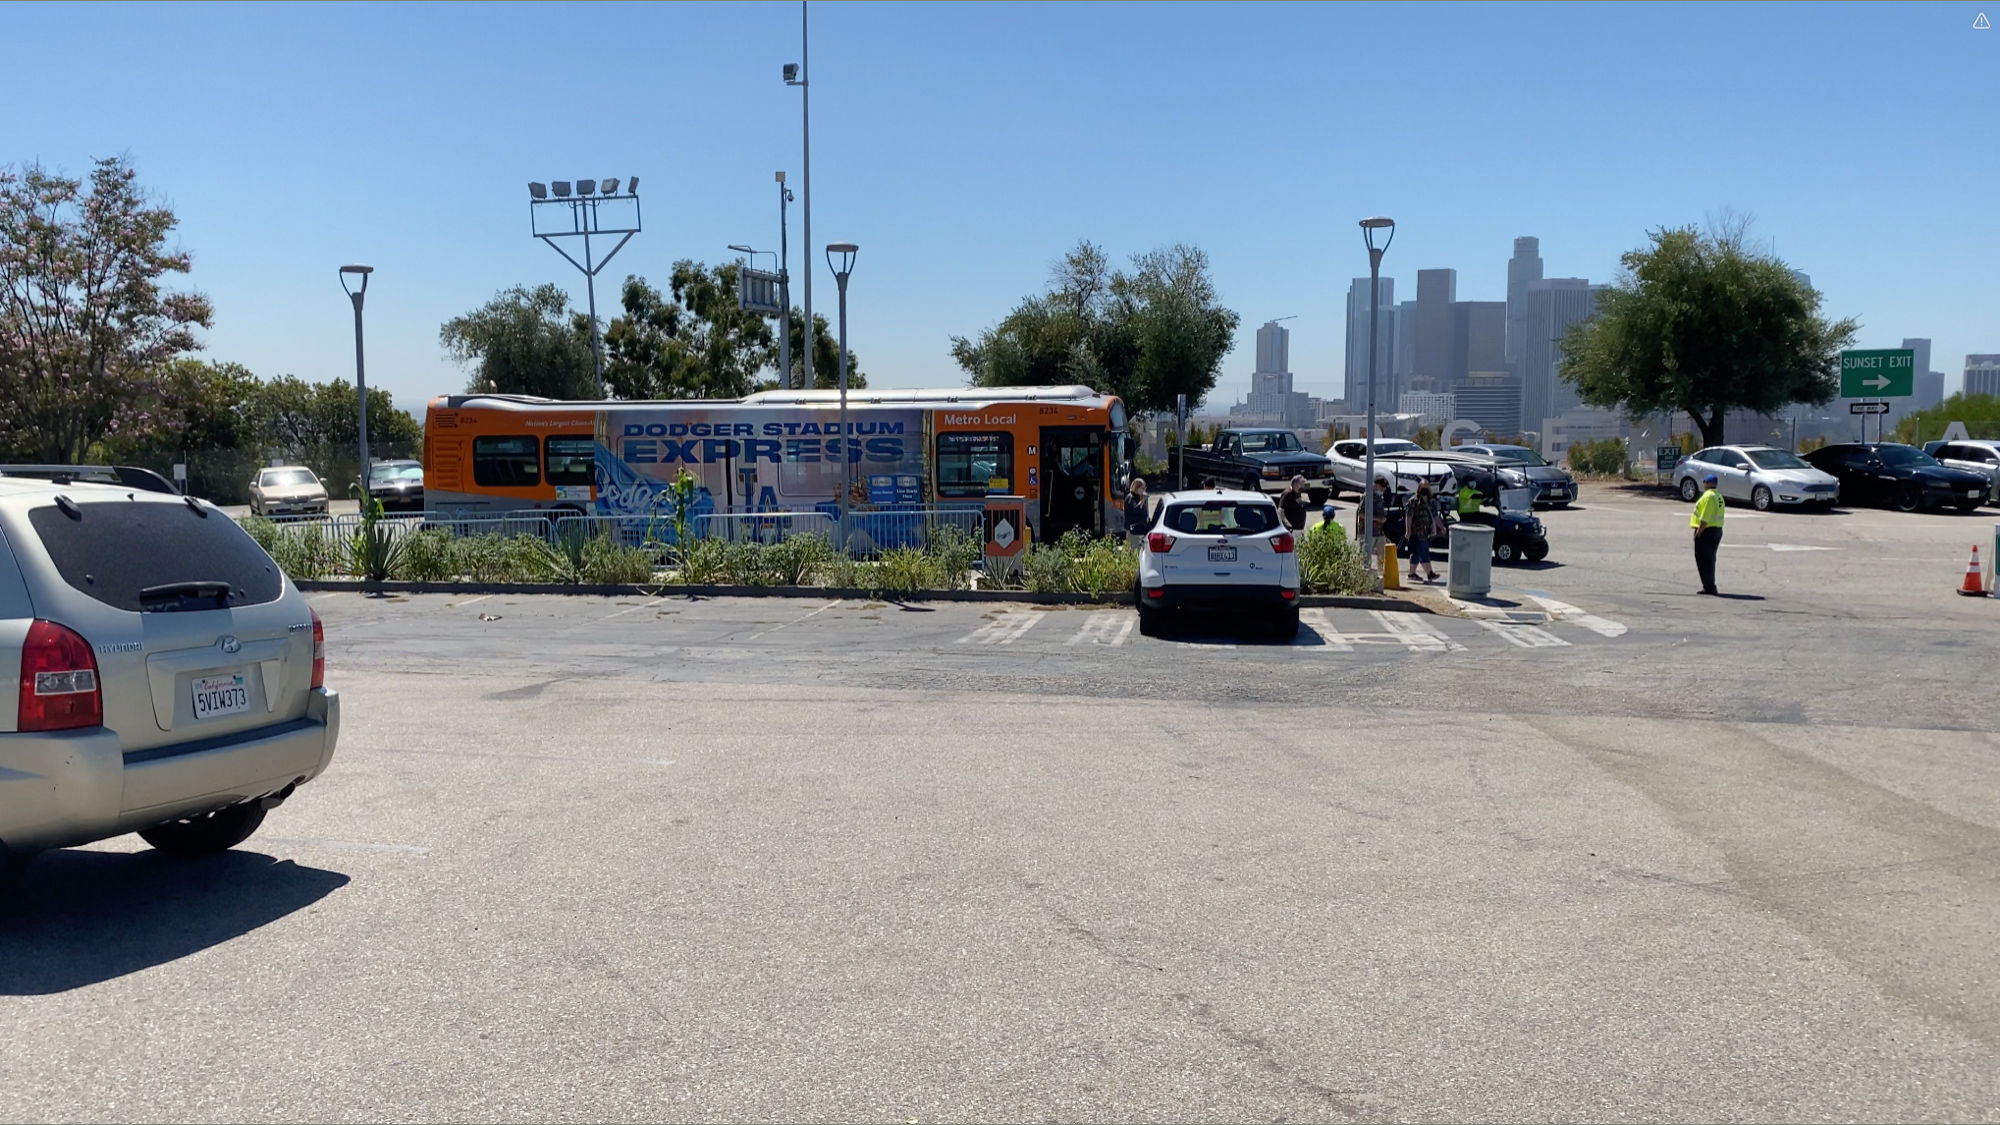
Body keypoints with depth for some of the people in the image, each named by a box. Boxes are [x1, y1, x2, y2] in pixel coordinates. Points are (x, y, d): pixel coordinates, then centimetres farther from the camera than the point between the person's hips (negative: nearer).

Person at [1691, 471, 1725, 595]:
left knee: (1703, 560, -4)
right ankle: (1710, 587, 22)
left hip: (1706, 530, -10)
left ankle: (1709, 587, -5)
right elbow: (1717, 515, 14)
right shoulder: (1719, 496, 13)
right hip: (1717, 530, 10)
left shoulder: (1708, 496, -17)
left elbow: (1705, 518, -22)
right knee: (1709, 560, 17)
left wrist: (1698, 532, -20)